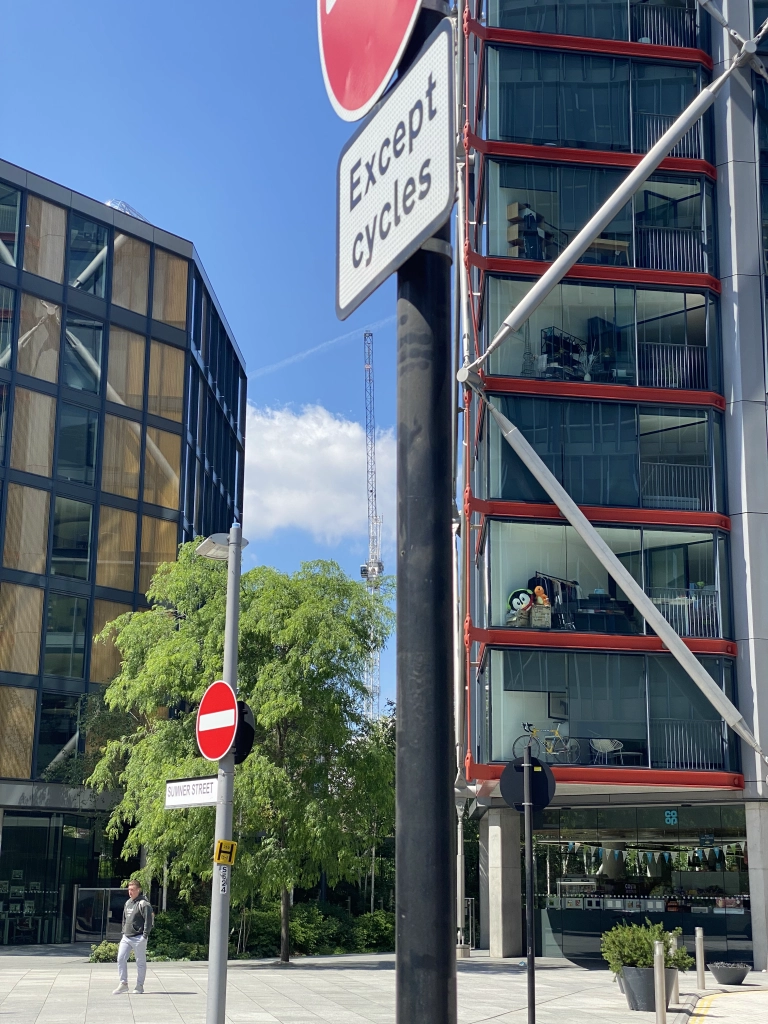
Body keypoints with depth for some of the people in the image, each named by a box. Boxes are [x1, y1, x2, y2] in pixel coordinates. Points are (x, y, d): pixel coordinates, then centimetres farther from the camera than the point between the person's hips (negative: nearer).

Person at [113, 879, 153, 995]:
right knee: (121, 959, -1)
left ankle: (139, 986, 11)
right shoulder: (128, 902, 13)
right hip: (126, 937, 7)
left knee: (140, 962, 3)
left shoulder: (143, 904, -11)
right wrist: (123, 931, 14)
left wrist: (144, 936, -17)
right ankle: (123, 984, 6)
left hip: (138, 938, -7)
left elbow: (149, 921, -15)